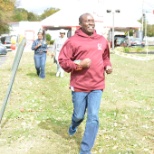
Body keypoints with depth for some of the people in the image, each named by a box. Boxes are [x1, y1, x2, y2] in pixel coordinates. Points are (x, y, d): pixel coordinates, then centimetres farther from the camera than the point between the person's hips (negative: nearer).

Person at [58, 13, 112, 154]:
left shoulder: (102, 40, 7)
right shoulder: (73, 41, -7)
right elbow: (62, 61, -6)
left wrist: (108, 66, 3)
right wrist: (79, 64, -20)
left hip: (97, 86, 3)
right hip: (79, 86, -2)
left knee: (93, 118, -3)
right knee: (79, 115, 14)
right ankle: (73, 127, 53)